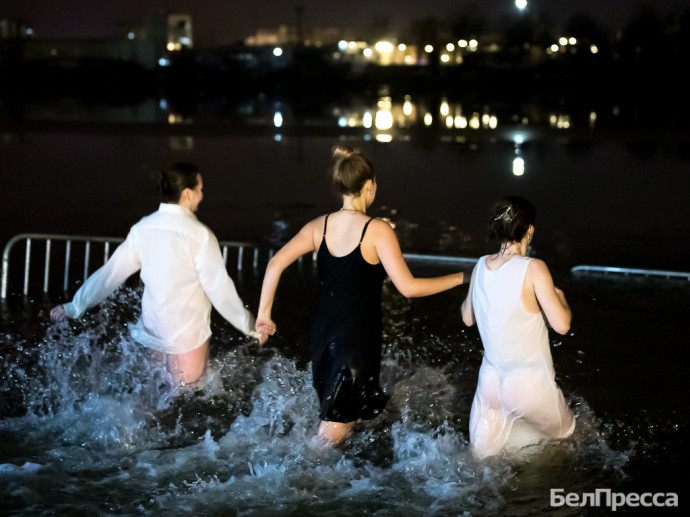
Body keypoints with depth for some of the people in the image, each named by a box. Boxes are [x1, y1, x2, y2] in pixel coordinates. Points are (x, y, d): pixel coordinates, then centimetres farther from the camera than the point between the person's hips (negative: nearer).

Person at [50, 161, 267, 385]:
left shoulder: (143, 228, -2)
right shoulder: (199, 234, -19)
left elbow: (111, 272, 3)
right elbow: (220, 289, -17)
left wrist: (74, 307, 14)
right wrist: (251, 327, -6)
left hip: (153, 332, 6)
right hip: (187, 337, -6)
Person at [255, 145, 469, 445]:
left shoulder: (319, 226, 1)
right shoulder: (377, 230, -15)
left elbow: (276, 264, -5)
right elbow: (408, 287, -18)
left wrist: (264, 313, 2)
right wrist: (459, 278, -9)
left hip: (324, 334, 6)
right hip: (358, 339, -6)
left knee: (339, 417, 26)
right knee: (335, 429, 4)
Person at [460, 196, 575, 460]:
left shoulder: (481, 266, -2)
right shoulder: (533, 269, -20)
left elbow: (468, 317, 12)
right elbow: (561, 325, -20)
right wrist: (560, 297, 0)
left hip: (490, 379, 6)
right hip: (529, 383, -6)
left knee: (483, 455, 25)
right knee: (565, 434, 23)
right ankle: (512, 437, 12)